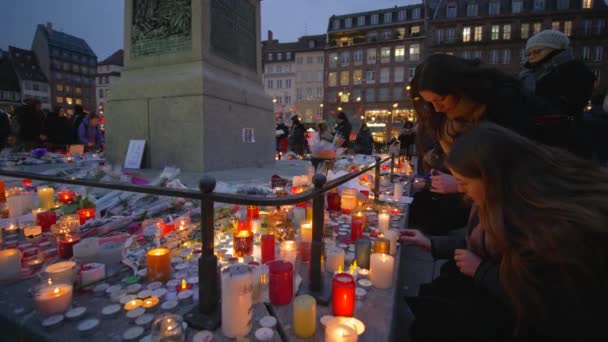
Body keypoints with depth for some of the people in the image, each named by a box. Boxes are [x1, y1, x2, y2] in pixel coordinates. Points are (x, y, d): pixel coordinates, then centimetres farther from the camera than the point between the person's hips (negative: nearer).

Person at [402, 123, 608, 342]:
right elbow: (482, 244, 7)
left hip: (548, 323, -7)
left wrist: (481, 270, -17)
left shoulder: (562, 226, -32)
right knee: (434, 294, 0)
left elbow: (547, 311, -24)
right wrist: (432, 244, 7)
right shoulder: (512, 202, -8)